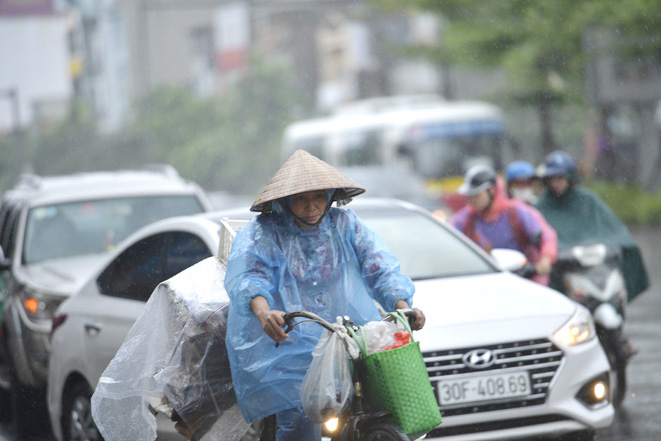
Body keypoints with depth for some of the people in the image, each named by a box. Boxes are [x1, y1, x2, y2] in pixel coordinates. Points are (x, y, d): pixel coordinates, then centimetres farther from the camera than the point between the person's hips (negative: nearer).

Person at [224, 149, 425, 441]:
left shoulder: (346, 225, 11)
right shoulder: (261, 233, 2)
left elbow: (380, 268, 3)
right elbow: (246, 276, -15)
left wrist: (403, 306, -17)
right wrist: (263, 311, -38)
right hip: (285, 344, -3)